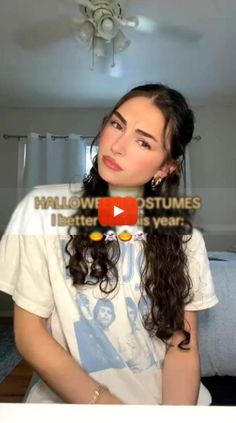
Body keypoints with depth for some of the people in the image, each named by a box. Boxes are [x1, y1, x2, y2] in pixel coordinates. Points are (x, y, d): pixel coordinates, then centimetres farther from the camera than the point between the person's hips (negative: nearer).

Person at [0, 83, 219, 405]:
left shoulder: (184, 237, -5)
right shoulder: (43, 209, -11)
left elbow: (182, 344, -4)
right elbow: (30, 333, -10)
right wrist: (102, 402, -19)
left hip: (162, 394, 2)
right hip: (70, 396, -1)